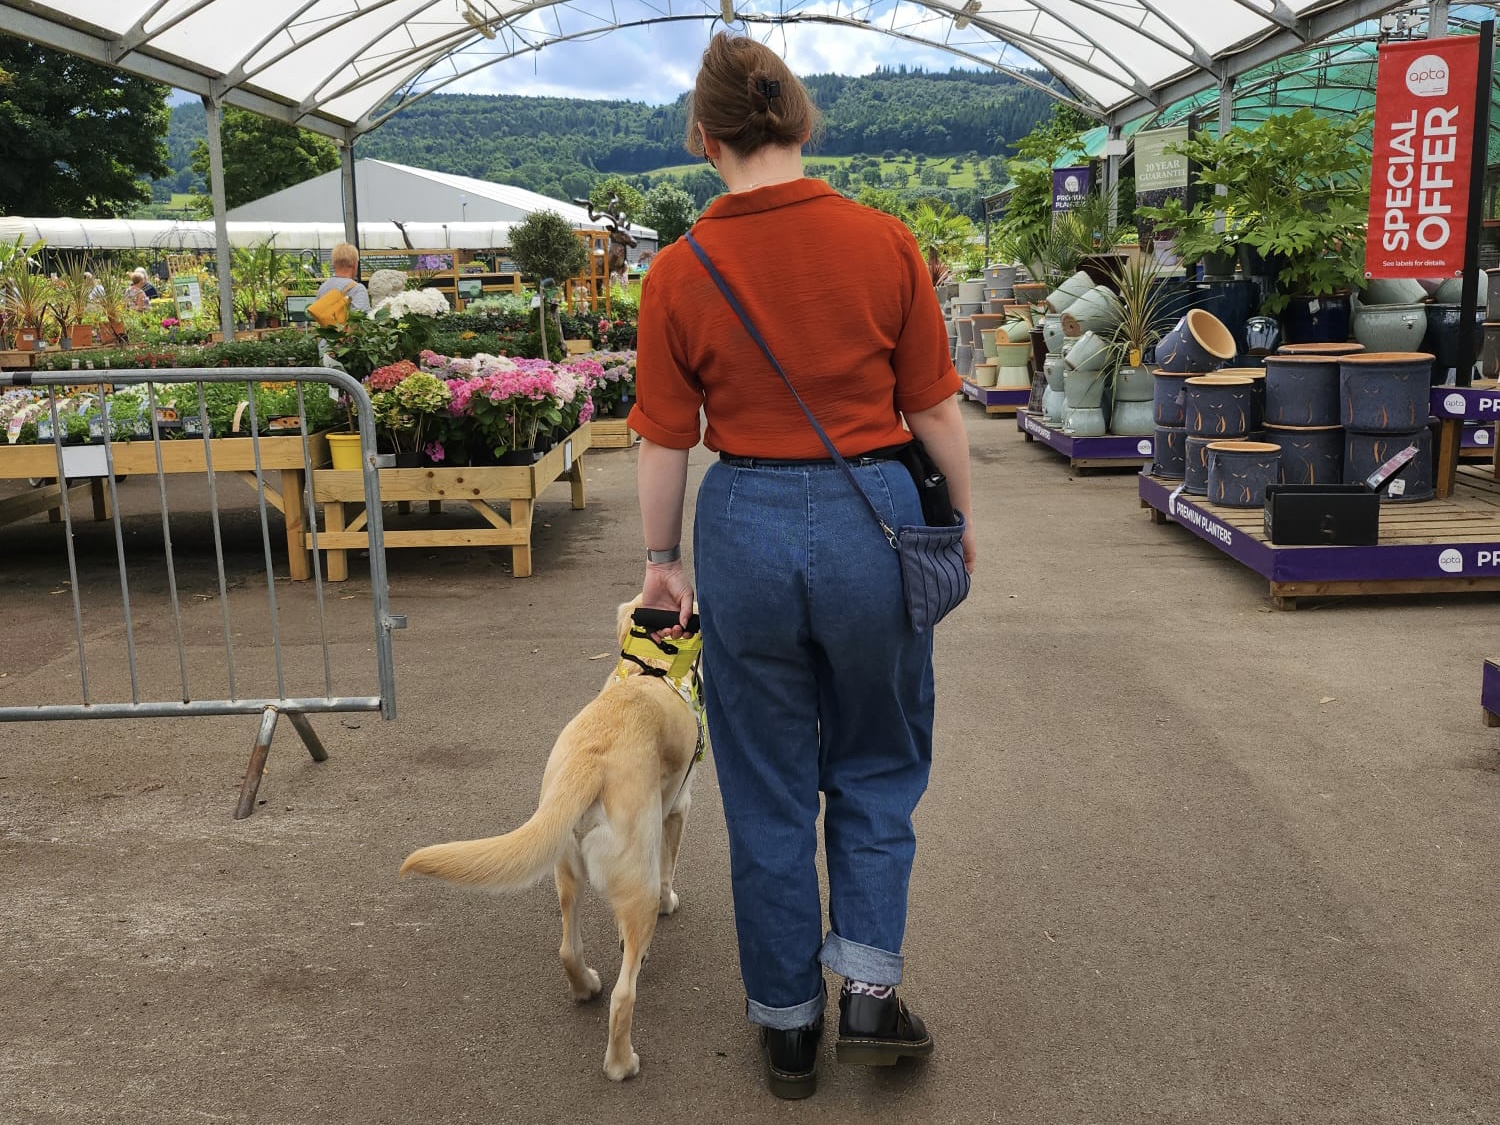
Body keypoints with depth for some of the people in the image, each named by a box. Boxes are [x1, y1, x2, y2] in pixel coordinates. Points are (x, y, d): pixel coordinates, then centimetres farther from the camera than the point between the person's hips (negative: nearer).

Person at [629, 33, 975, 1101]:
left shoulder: (678, 272, -6)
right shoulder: (885, 242, -7)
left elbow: (666, 440, -2)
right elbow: (936, 407, -2)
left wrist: (662, 556, 12)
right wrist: (963, 516, 13)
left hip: (746, 526, 1)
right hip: (871, 513, 0)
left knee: (767, 788, 15)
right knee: (877, 766, 22)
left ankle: (788, 1023, 28)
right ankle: (870, 989, 19)